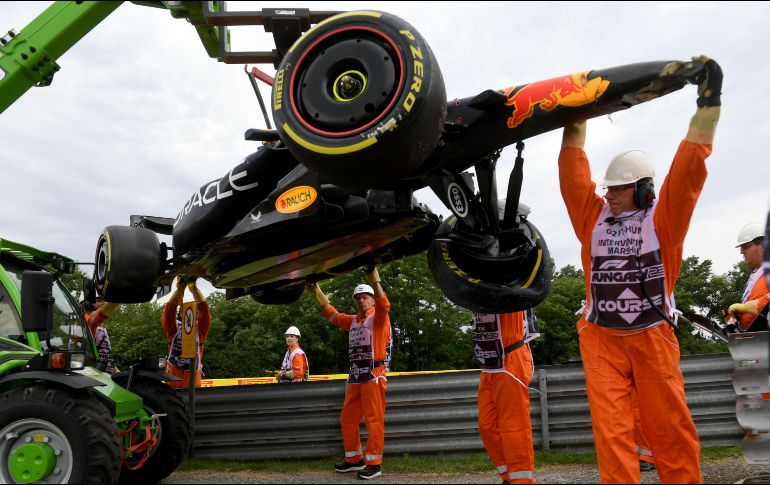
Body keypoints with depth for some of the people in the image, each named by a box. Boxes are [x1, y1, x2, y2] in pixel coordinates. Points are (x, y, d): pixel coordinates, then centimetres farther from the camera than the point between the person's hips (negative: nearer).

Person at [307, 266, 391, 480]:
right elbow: (332, 315, 23)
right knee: (348, 419, 12)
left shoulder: (378, 317, -1)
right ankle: (355, 459, 24)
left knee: (374, 420, -4)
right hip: (355, 376, 8)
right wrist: (317, 292, 16)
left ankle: (374, 464, 2)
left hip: (373, 375, -8)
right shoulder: (353, 320, 18)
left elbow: (384, 305, -21)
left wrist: (374, 280, -35)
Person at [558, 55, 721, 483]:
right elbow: (574, 172, 6)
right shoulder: (595, 217, 7)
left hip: (653, 337, -1)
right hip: (601, 338, 2)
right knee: (611, 431, 0)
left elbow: (688, 168, -7)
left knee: (671, 430, 7)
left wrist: (709, 103, -10)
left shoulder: (663, 218, 0)